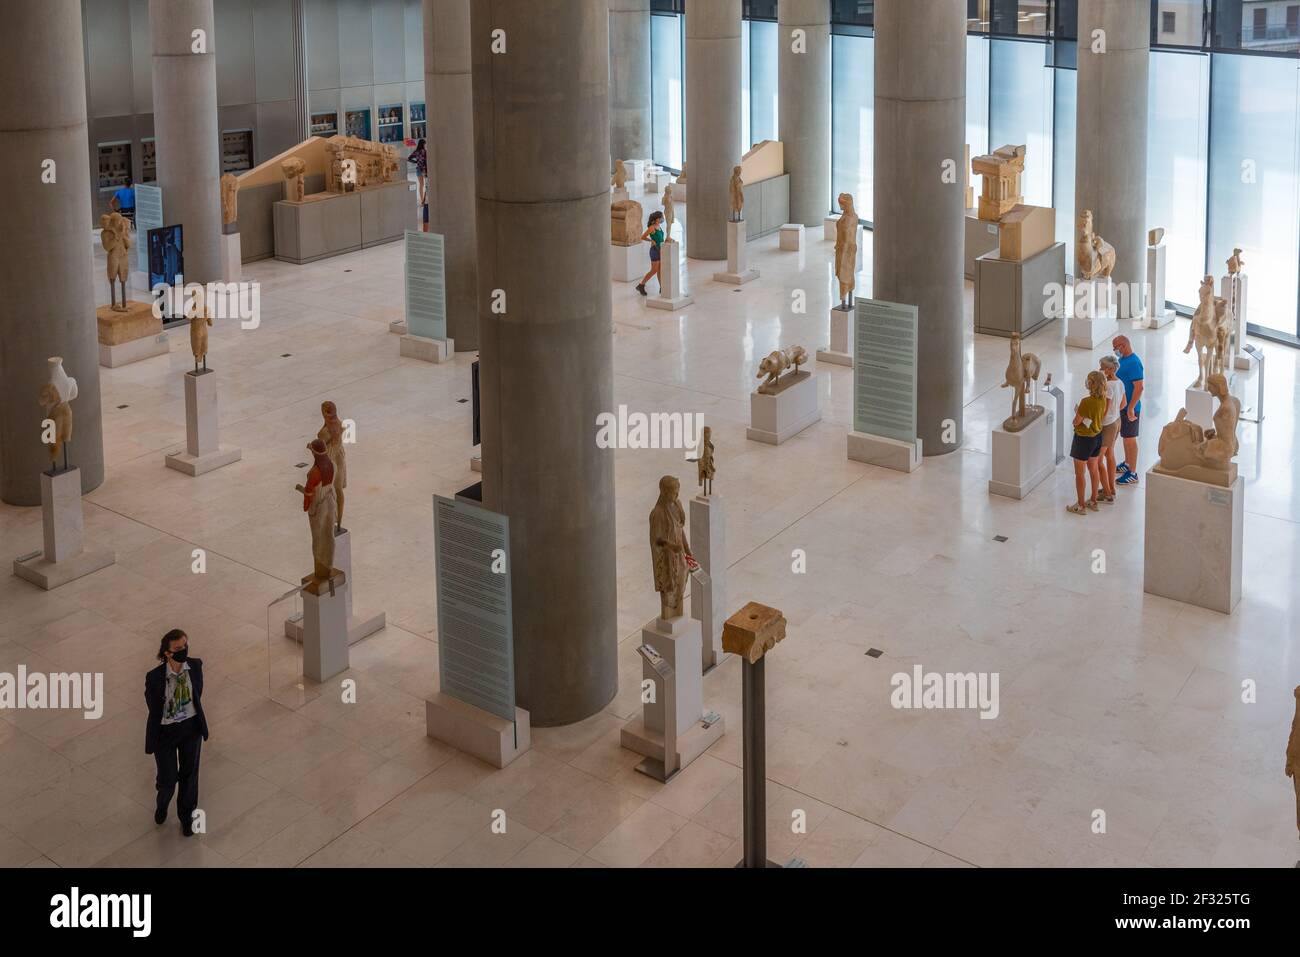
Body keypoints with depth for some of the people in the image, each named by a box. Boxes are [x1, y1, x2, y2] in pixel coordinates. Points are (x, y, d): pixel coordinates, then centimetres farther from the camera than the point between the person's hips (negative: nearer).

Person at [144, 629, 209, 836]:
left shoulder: (195, 666, -14)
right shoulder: (155, 677, -25)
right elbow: (153, 708, -11)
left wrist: (197, 721, 11)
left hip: (191, 728, 3)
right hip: (165, 731, -3)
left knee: (189, 774, 17)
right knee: (168, 778, 10)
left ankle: (186, 816, 41)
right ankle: (162, 804, 47)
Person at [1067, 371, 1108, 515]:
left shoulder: (1086, 402, -29)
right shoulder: (1104, 400, -7)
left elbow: (1076, 422, -19)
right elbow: (1102, 417, 7)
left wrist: (1077, 413, 0)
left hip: (1083, 439, -7)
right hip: (1097, 437, 7)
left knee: (1080, 473, 7)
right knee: (1094, 470, 21)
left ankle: (1081, 506, 16)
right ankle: (1093, 501, 33)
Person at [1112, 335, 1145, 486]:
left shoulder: (1133, 363, -24)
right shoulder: (1122, 359, 6)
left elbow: (1139, 387, -27)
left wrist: (1131, 408, -27)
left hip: (1129, 408, -9)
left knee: (1130, 439, -1)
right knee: (1124, 436, 22)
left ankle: (1132, 474, 7)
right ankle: (1127, 464, 38)